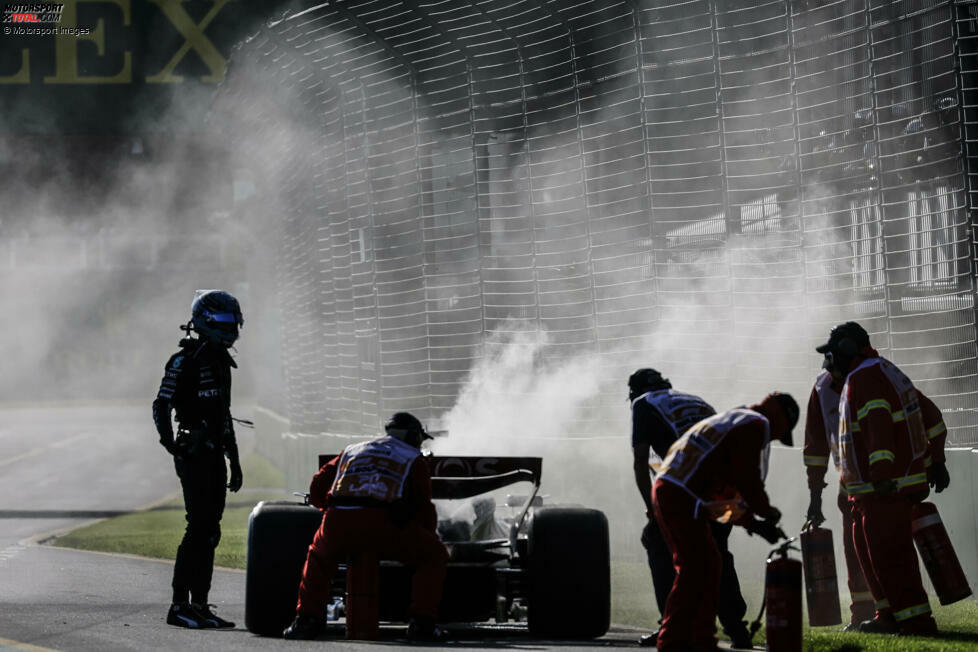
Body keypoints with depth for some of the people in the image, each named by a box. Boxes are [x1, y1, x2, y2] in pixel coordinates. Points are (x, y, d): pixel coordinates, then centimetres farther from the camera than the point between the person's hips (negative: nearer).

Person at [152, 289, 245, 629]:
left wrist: (234, 461, 24)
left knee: (210, 531, 8)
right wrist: (169, 442, -31)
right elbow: (161, 406, -16)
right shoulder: (185, 359, -10)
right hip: (194, 456, -9)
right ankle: (179, 606, -9)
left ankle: (200, 604, 13)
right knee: (198, 528, -12)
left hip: (214, 455, 9)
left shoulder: (221, 361, 17)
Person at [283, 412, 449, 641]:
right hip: (383, 524, -3)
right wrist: (429, 534, 39)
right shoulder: (414, 460, 22)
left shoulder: (352, 451, 32)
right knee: (435, 555, 19)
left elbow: (317, 489, 31)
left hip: (337, 525, 3)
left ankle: (305, 620, 19)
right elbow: (424, 508, 19)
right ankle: (421, 623, 5)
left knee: (319, 555, 36)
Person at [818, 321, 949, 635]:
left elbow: (879, 425, -27)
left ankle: (917, 620, -9)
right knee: (868, 549, 18)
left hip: (885, 489, -11)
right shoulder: (886, 372, 20)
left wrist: (882, 476, -33)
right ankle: (890, 616, 24)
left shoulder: (863, 378, -13)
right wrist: (935, 459, 26)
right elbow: (931, 415, 24)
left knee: (889, 555, -9)